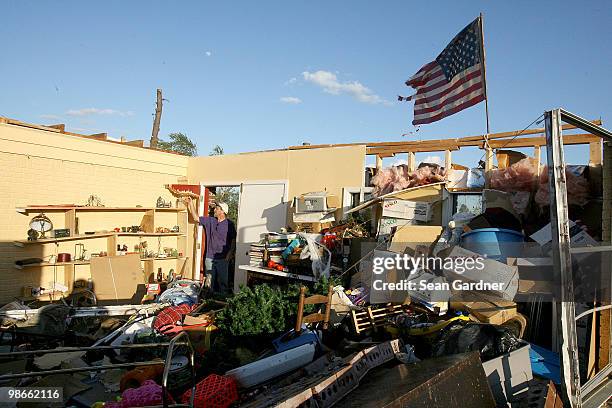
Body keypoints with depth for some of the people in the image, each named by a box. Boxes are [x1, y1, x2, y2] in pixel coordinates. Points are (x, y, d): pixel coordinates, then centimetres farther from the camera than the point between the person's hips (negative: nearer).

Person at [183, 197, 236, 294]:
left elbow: (233, 240, -1)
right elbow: (196, 217, 13)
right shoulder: (209, 221, 7)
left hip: (223, 258, -4)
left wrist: (230, 254, -8)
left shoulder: (229, 224, -3)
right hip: (210, 257, 4)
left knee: (223, 281, 0)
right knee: (210, 282, 8)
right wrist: (191, 204, 8)